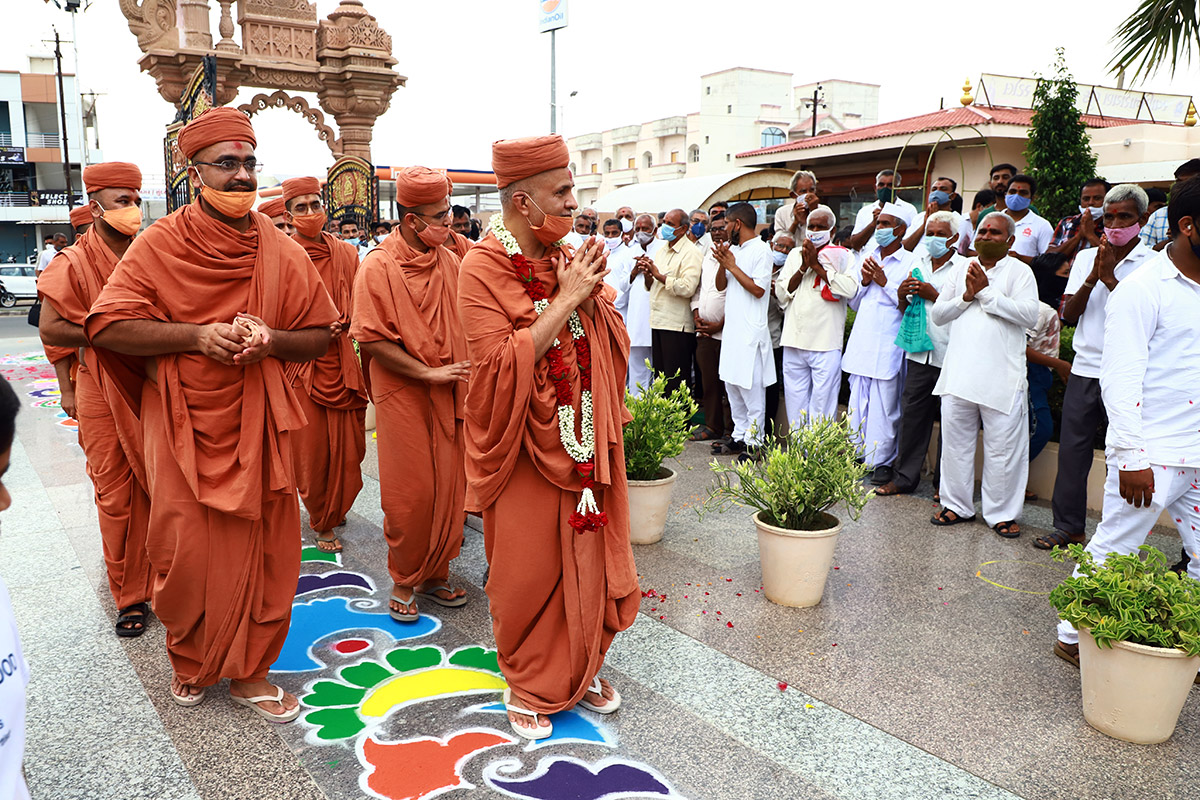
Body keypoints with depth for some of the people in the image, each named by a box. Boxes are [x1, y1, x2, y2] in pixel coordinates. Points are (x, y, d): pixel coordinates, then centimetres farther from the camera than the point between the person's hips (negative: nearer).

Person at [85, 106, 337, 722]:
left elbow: (320, 336, 7)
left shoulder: (283, 254, 4)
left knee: (259, 549, 6)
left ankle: (248, 670, 24)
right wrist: (197, 335, -19)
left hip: (256, 425, 2)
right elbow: (106, 326, -7)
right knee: (186, 552, 6)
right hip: (183, 428, -1)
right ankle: (191, 660, 33)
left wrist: (273, 340, -14)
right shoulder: (159, 246, -2)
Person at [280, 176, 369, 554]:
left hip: (340, 361, 3)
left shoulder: (345, 253, 6)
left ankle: (335, 507, 33)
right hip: (299, 365, -2)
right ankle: (322, 522, 22)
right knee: (309, 447, 3)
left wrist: (340, 324, -9)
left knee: (344, 444, 8)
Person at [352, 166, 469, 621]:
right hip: (402, 395, -5)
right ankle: (404, 582, 21)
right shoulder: (378, 268, -10)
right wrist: (428, 373, -14)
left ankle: (435, 575, 26)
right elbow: (370, 339, -13)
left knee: (449, 488, 8)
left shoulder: (450, 262, 6)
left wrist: (464, 381, 5)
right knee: (410, 493, 2)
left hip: (448, 396, 5)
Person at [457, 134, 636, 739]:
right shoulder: (482, 269, -12)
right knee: (527, 568, 6)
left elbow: (612, 343, 7)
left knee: (585, 554, 14)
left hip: (583, 442, 6)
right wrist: (564, 301, -21)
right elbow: (502, 362, -21)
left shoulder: (567, 259, 6)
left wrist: (593, 297, -11)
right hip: (525, 447, -5)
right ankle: (527, 686, 27)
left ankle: (581, 668, 34)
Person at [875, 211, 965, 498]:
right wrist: (902, 295, 0)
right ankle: (904, 477, 15)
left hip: (951, 357, -4)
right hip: (919, 354, 5)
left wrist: (934, 295, -15)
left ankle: (943, 483, 14)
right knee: (911, 415, 6)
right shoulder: (918, 264, 15)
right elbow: (905, 311, 20)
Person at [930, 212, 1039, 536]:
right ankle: (956, 504, 23)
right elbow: (938, 314, 11)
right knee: (955, 442, 10)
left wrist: (986, 292, -12)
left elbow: (1029, 314, -12)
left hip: (1001, 378, -4)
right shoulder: (962, 270, 16)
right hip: (958, 373, 4)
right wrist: (966, 296, -6)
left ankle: (1002, 513, 12)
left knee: (1003, 448, 0)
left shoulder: (1019, 271, 3)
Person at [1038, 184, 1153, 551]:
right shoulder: (1087, 258, 11)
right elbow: (1068, 314, 5)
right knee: (1072, 448, 7)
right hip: (1085, 369, 4)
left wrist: (1110, 279, -16)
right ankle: (1068, 526, 18)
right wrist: (1091, 279, -9)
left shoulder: (1153, 264, -2)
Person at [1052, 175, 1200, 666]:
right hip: (1151, 455, -7)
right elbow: (1120, 379, -15)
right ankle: (1073, 636, 18)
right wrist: (1131, 457, -18)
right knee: (1113, 552, 3)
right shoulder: (1144, 289, -11)